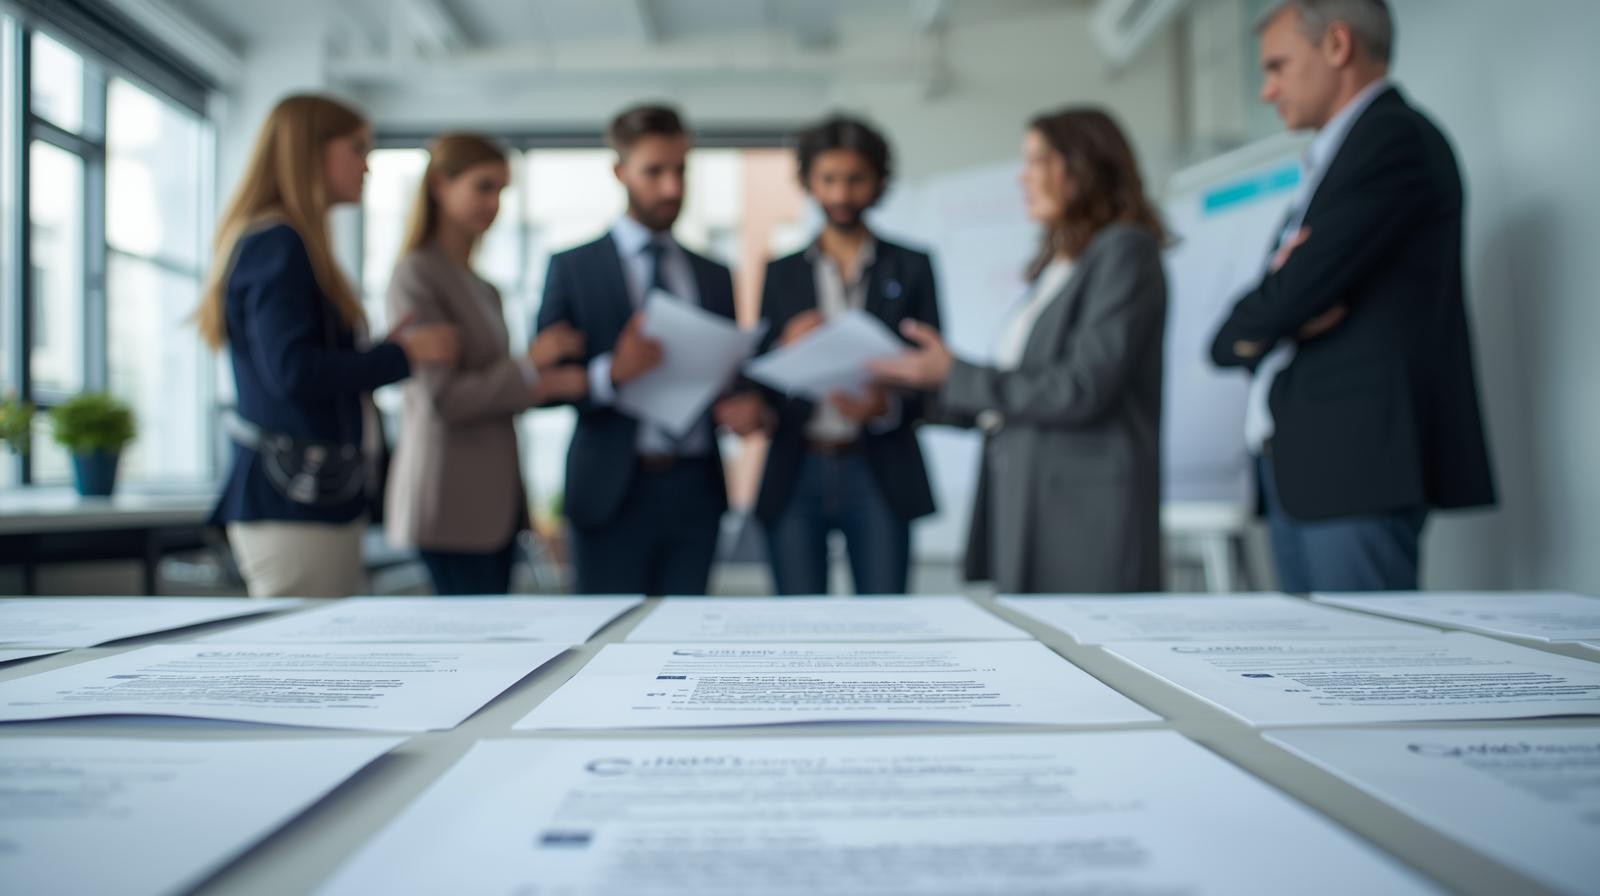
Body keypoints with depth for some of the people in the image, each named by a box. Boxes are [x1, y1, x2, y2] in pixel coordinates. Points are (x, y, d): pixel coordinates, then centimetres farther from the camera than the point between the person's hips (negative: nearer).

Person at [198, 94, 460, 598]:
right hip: (293, 500, -9)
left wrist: (385, 352, 11)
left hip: (322, 497, 9)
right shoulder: (276, 245, -10)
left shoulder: (277, 242, 18)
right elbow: (292, 370, -20)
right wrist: (402, 355, -11)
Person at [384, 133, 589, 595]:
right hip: (451, 503, -8)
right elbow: (443, 397, -15)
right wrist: (530, 366, -14)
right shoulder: (417, 276, -8)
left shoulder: (483, 288, 18)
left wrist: (555, 383, 1)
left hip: (495, 499, 8)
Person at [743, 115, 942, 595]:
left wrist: (886, 406, -17)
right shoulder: (782, 273, 12)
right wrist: (787, 349, -13)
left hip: (878, 474, -1)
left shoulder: (911, 267, 8)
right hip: (796, 474, 1)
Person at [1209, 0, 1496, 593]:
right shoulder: (1330, 164, 23)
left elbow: (1297, 292, -17)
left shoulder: (1394, 136, -5)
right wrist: (1273, 320, -4)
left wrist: (1248, 325, 5)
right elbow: (1228, 342, 18)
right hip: (1300, 473, 9)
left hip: (1360, 466, -9)